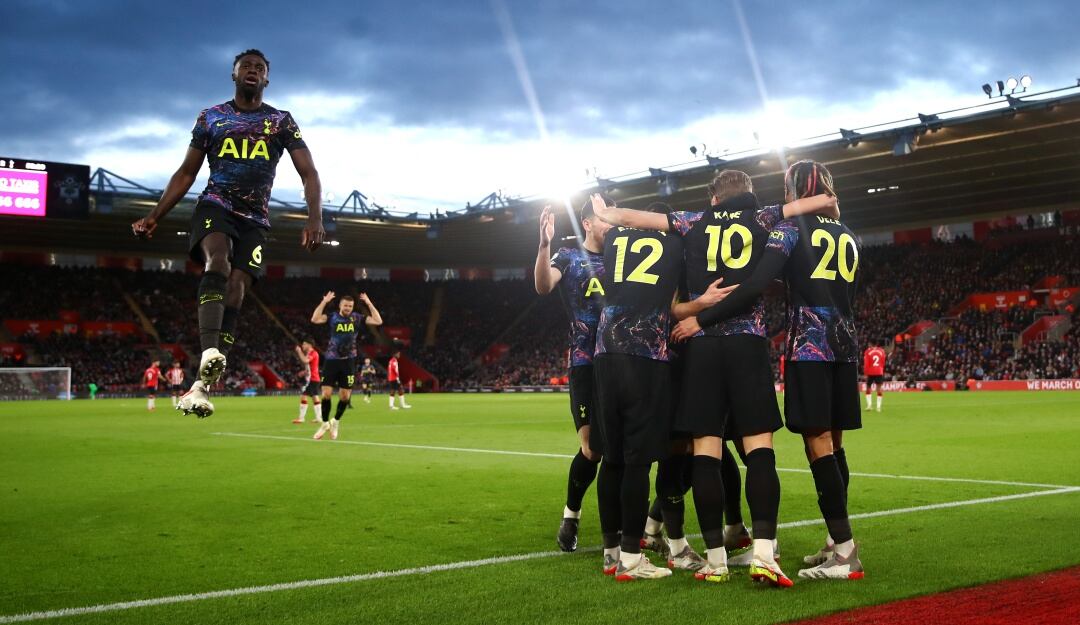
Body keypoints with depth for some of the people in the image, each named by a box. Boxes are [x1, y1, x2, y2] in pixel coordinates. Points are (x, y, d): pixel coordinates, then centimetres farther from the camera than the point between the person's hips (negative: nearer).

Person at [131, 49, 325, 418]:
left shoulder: (281, 122, 9)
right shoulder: (210, 118, 12)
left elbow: (309, 173, 2)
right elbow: (186, 173, 17)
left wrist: (315, 219, -15)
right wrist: (154, 217, 8)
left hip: (255, 219, 1)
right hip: (215, 206, -1)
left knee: (235, 294, -11)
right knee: (217, 262, -31)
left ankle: (202, 385, -10)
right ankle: (209, 354, -51)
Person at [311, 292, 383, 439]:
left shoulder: (357, 318, 2)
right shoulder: (332, 316, -2)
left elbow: (378, 321, -6)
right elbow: (315, 319, -19)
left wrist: (369, 303, -9)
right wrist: (324, 302, -20)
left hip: (348, 361, 1)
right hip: (331, 360, -1)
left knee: (345, 396, 2)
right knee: (326, 394, -4)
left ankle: (336, 422, 26)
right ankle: (325, 424, 16)